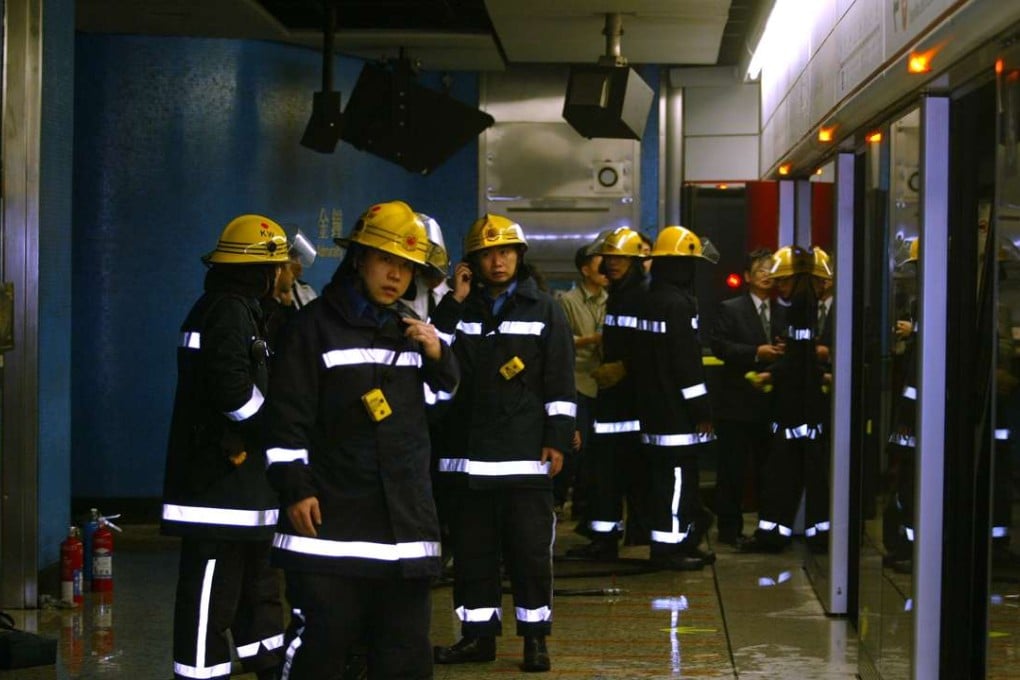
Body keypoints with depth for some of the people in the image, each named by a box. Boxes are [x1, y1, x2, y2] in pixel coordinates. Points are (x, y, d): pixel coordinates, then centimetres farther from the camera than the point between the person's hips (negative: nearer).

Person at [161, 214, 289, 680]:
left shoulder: (240, 309, 18)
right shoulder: (228, 310, -13)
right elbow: (233, 389, -24)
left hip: (240, 482, 11)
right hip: (218, 481, -11)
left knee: (258, 586, 19)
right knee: (212, 592, -8)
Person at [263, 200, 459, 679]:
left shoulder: (412, 329, 16)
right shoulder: (316, 324, -2)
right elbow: (287, 416, -7)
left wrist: (438, 356, 2)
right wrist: (295, 489, -13)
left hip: (404, 516, 6)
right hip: (331, 517, -5)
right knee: (320, 641, -5)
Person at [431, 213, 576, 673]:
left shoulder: (544, 310, 4)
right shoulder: (461, 311, 12)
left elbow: (560, 382, 1)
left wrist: (558, 438, -6)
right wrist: (453, 304, -5)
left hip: (526, 454, -3)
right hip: (470, 452, 3)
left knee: (530, 549, 0)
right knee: (472, 549, 7)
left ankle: (535, 637, 9)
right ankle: (478, 633, 17)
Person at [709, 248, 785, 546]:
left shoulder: (783, 312, 12)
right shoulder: (730, 309, 1)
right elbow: (719, 345, -10)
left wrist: (781, 354, -12)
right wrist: (756, 353, -19)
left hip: (773, 401, 4)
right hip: (738, 401, -3)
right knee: (732, 468, 1)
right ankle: (730, 528, 8)